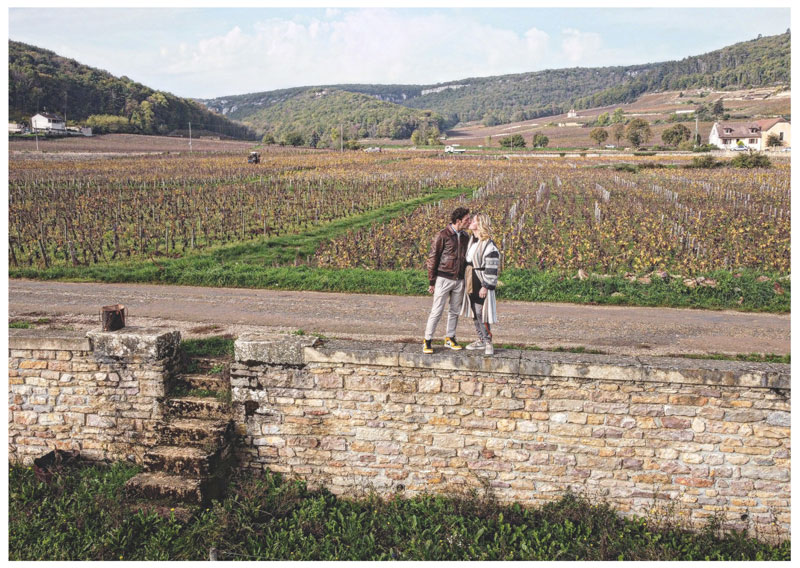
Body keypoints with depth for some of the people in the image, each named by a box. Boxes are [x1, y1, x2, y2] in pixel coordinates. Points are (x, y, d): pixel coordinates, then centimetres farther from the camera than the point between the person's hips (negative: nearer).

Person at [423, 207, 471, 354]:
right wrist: (431, 282, -8)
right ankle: (427, 341, 3)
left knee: (455, 311, 12)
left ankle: (450, 338, 24)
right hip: (444, 279, -6)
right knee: (437, 311, -5)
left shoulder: (465, 237, 8)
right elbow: (432, 258, -7)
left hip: (459, 280, 6)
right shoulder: (442, 235, -10)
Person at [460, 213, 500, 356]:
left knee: (481, 313, -7)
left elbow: (492, 267, -18)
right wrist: (465, 279, 20)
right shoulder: (471, 240, 11)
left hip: (481, 285, -9)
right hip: (471, 284, 9)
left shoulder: (489, 244, -16)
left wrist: (486, 286, -19)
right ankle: (481, 340, 26)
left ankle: (488, 342, 5)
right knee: (475, 313, 14)